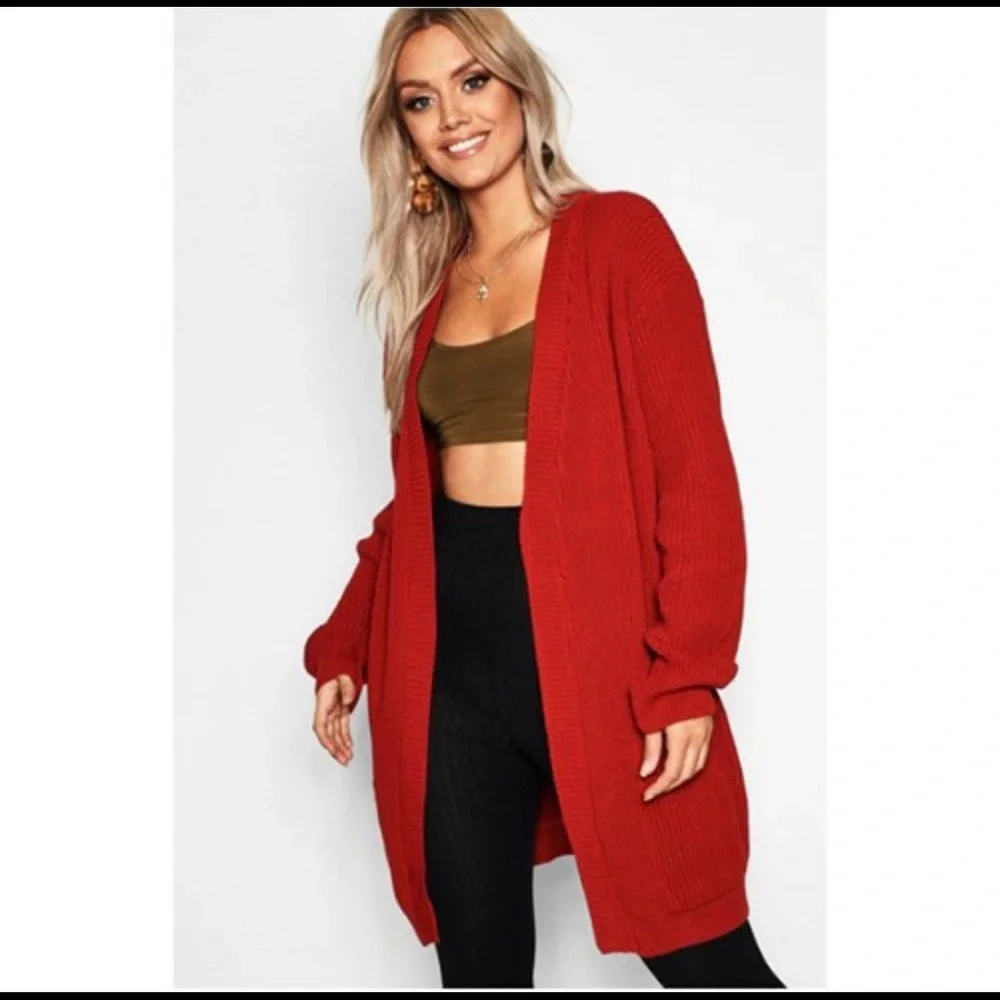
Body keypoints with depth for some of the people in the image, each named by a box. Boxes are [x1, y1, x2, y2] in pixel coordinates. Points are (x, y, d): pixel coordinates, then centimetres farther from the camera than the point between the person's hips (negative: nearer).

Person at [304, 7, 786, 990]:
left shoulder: (619, 236, -1)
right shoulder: (430, 281, 14)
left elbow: (694, 468, -7)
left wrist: (686, 675, -14)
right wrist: (344, 649, 10)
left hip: (596, 651, -4)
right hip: (447, 664, 5)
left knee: (708, 963, 2)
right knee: (477, 963, 10)